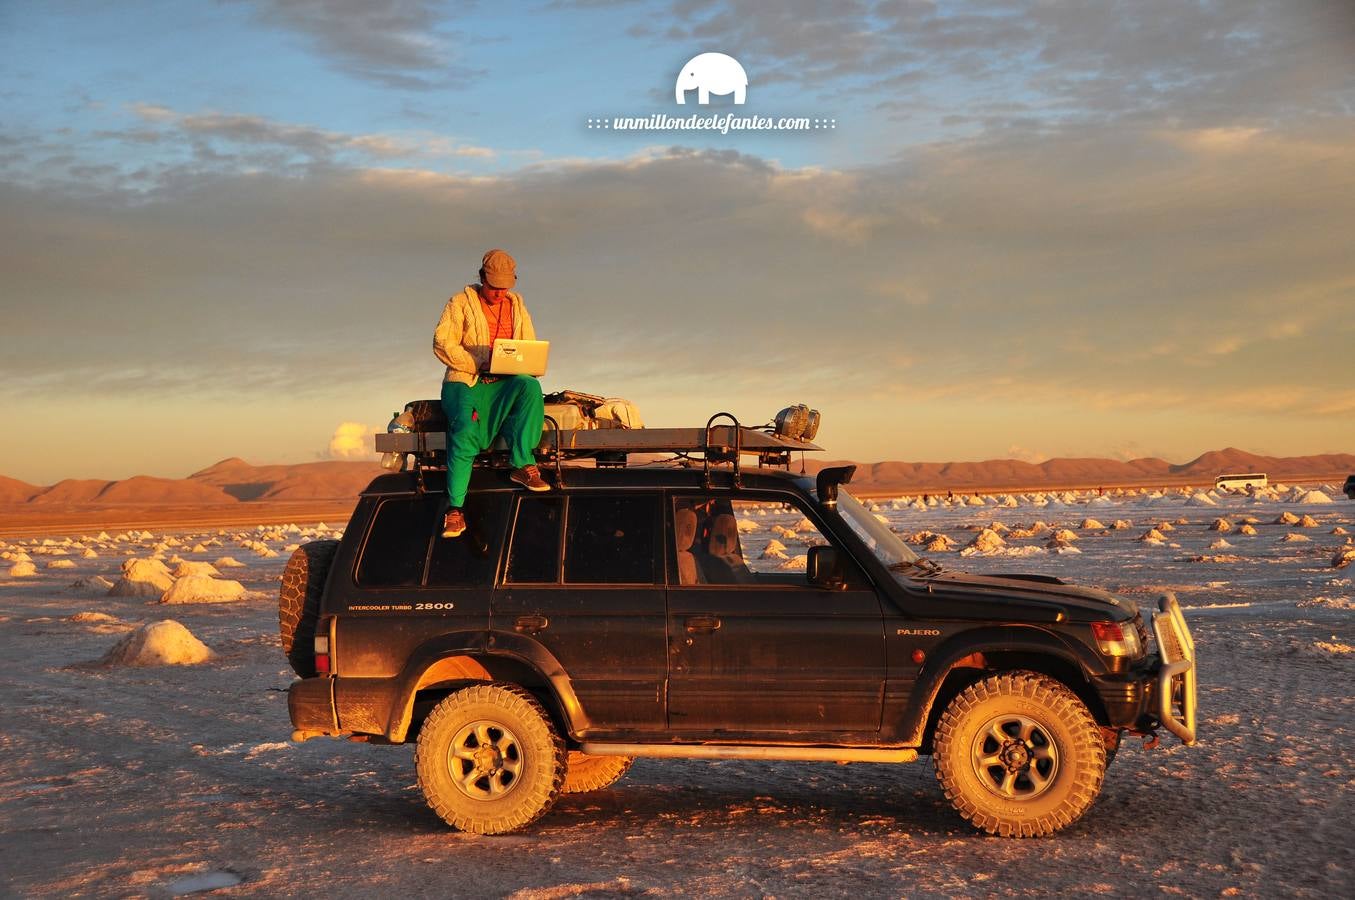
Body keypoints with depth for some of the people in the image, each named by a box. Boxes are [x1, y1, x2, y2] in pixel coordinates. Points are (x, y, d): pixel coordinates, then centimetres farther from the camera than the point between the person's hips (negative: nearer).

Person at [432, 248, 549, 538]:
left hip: (504, 383, 3)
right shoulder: (461, 303, 5)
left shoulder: (517, 306, 18)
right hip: (464, 382, -3)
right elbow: (442, 344, -5)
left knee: (530, 386, -33)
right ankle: (455, 509, -29)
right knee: (465, 430, -31)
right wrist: (480, 364, -16)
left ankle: (522, 464, -32)